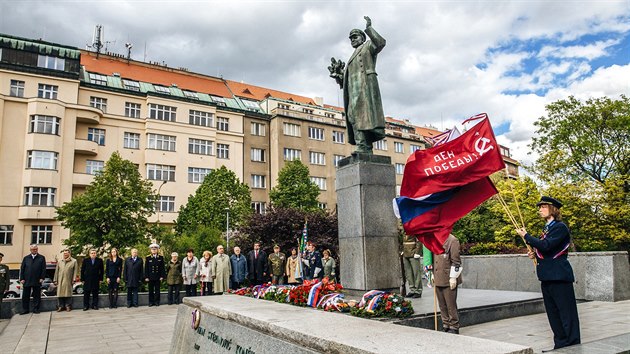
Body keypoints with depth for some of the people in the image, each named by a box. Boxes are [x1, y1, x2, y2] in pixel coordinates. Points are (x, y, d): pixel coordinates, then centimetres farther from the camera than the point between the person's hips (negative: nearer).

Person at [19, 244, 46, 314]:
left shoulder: (42, 258, 6)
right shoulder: (26, 258, 12)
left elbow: (44, 269, 2)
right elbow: (22, 269, 9)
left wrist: (42, 278, -7)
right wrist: (22, 278, -1)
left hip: (37, 281, -2)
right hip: (26, 281, 2)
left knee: (36, 296, 2)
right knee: (25, 296, 5)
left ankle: (36, 309, 9)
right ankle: (25, 309, 14)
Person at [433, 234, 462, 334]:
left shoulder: (452, 241, -10)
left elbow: (455, 261, -13)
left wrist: (453, 277, -15)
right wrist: (433, 274, 19)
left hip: (448, 280, -7)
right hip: (438, 279, 8)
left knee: (451, 304, 1)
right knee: (442, 305, 13)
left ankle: (454, 327, 13)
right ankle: (445, 325, 24)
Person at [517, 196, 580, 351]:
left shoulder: (560, 227, -10)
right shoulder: (547, 228, 16)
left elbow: (546, 246, -23)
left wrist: (526, 236, -14)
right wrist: (535, 254, 5)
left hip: (559, 277, -9)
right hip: (547, 277, 9)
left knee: (567, 314, -2)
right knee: (553, 314, 13)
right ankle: (560, 346, 21)